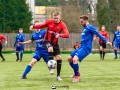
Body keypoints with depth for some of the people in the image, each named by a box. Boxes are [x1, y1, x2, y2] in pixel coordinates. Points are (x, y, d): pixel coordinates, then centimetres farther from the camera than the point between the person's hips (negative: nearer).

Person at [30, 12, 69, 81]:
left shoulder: (62, 25, -12)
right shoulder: (49, 22, -9)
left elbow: (67, 35, -24)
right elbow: (42, 25, 6)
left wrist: (59, 35, -43)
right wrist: (33, 26, -12)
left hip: (55, 42, 2)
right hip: (47, 40, -2)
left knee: (59, 58, -5)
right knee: (50, 49, -35)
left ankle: (58, 76, 8)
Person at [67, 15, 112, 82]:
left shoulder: (90, 27, -10)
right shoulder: (85, 28, 18)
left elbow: (98, 34, -17)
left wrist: (106, 41, -24)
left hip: (86, 48, -10)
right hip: (82, 47, 10)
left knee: (75, 59, -27)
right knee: (69, 58, 12)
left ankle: (76, 77, -13)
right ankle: (77, 73, 27)